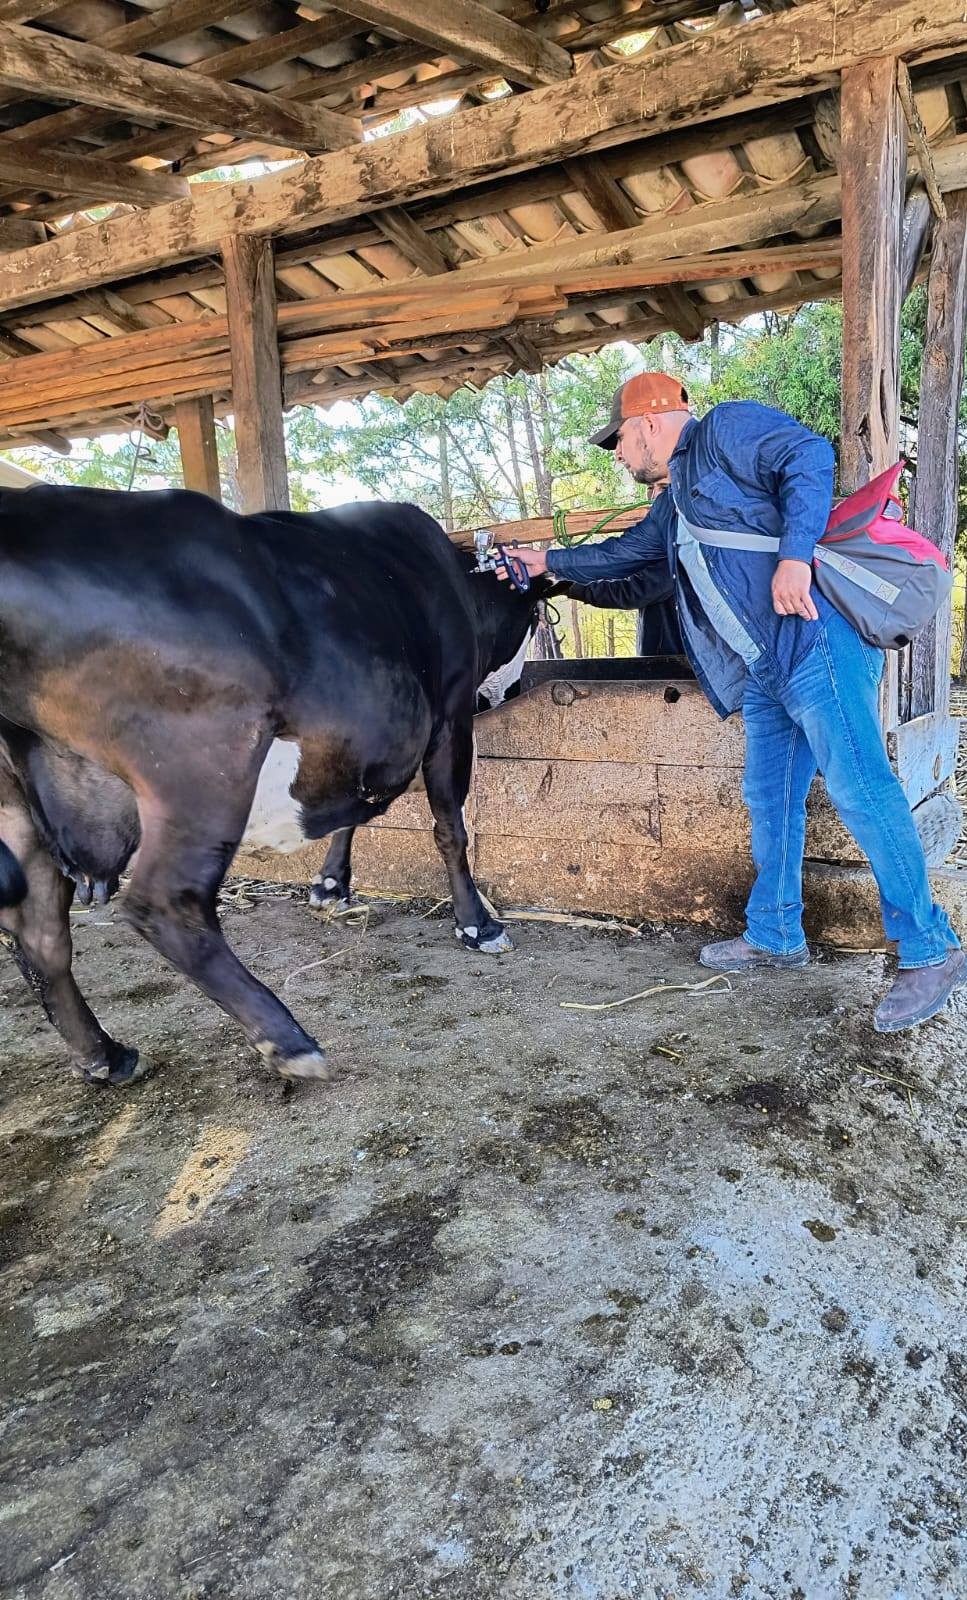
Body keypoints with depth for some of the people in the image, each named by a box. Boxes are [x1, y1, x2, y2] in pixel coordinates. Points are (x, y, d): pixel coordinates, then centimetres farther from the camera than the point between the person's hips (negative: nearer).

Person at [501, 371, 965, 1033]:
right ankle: (775, 935, 25)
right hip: (765, 669, 10)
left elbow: (810, 456, -13)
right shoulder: (675, 502, 28)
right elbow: (623, 553, 42)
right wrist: (546, 561, 44)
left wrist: (794, 555, -24)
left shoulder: (727, 428, 2)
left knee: (860, 790, -11)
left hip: (816, 637, -10)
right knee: (770, 799, 12)